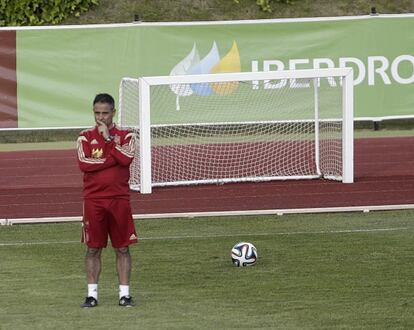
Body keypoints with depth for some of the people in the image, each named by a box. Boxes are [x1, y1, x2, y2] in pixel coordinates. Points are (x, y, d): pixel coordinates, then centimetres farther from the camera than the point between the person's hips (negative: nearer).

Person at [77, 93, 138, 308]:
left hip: (119, 199, 0)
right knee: (93, 248, 2)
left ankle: (124, 293, 6)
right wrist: (112, 160, -12)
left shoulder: (125, 136, 4)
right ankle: (92, 294, 7)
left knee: (122, 248, 2)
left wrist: (108, 138, -11)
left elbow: (126, 158, -15)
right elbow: (84, 163, -11)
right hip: (93, 199, 0)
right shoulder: (86, 137, 5)